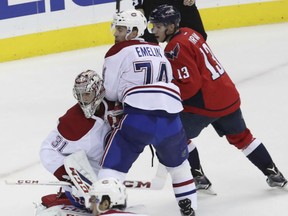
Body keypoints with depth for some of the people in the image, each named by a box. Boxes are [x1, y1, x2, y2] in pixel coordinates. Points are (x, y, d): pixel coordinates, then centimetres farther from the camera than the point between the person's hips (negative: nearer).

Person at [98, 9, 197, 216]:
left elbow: (110, 92, 9)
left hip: (139, 116, -5)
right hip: (170, 115, 5)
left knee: (113, 164, 0)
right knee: (177, 161, 29)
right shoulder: (158, 50, 25)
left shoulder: (119, 51, 7)